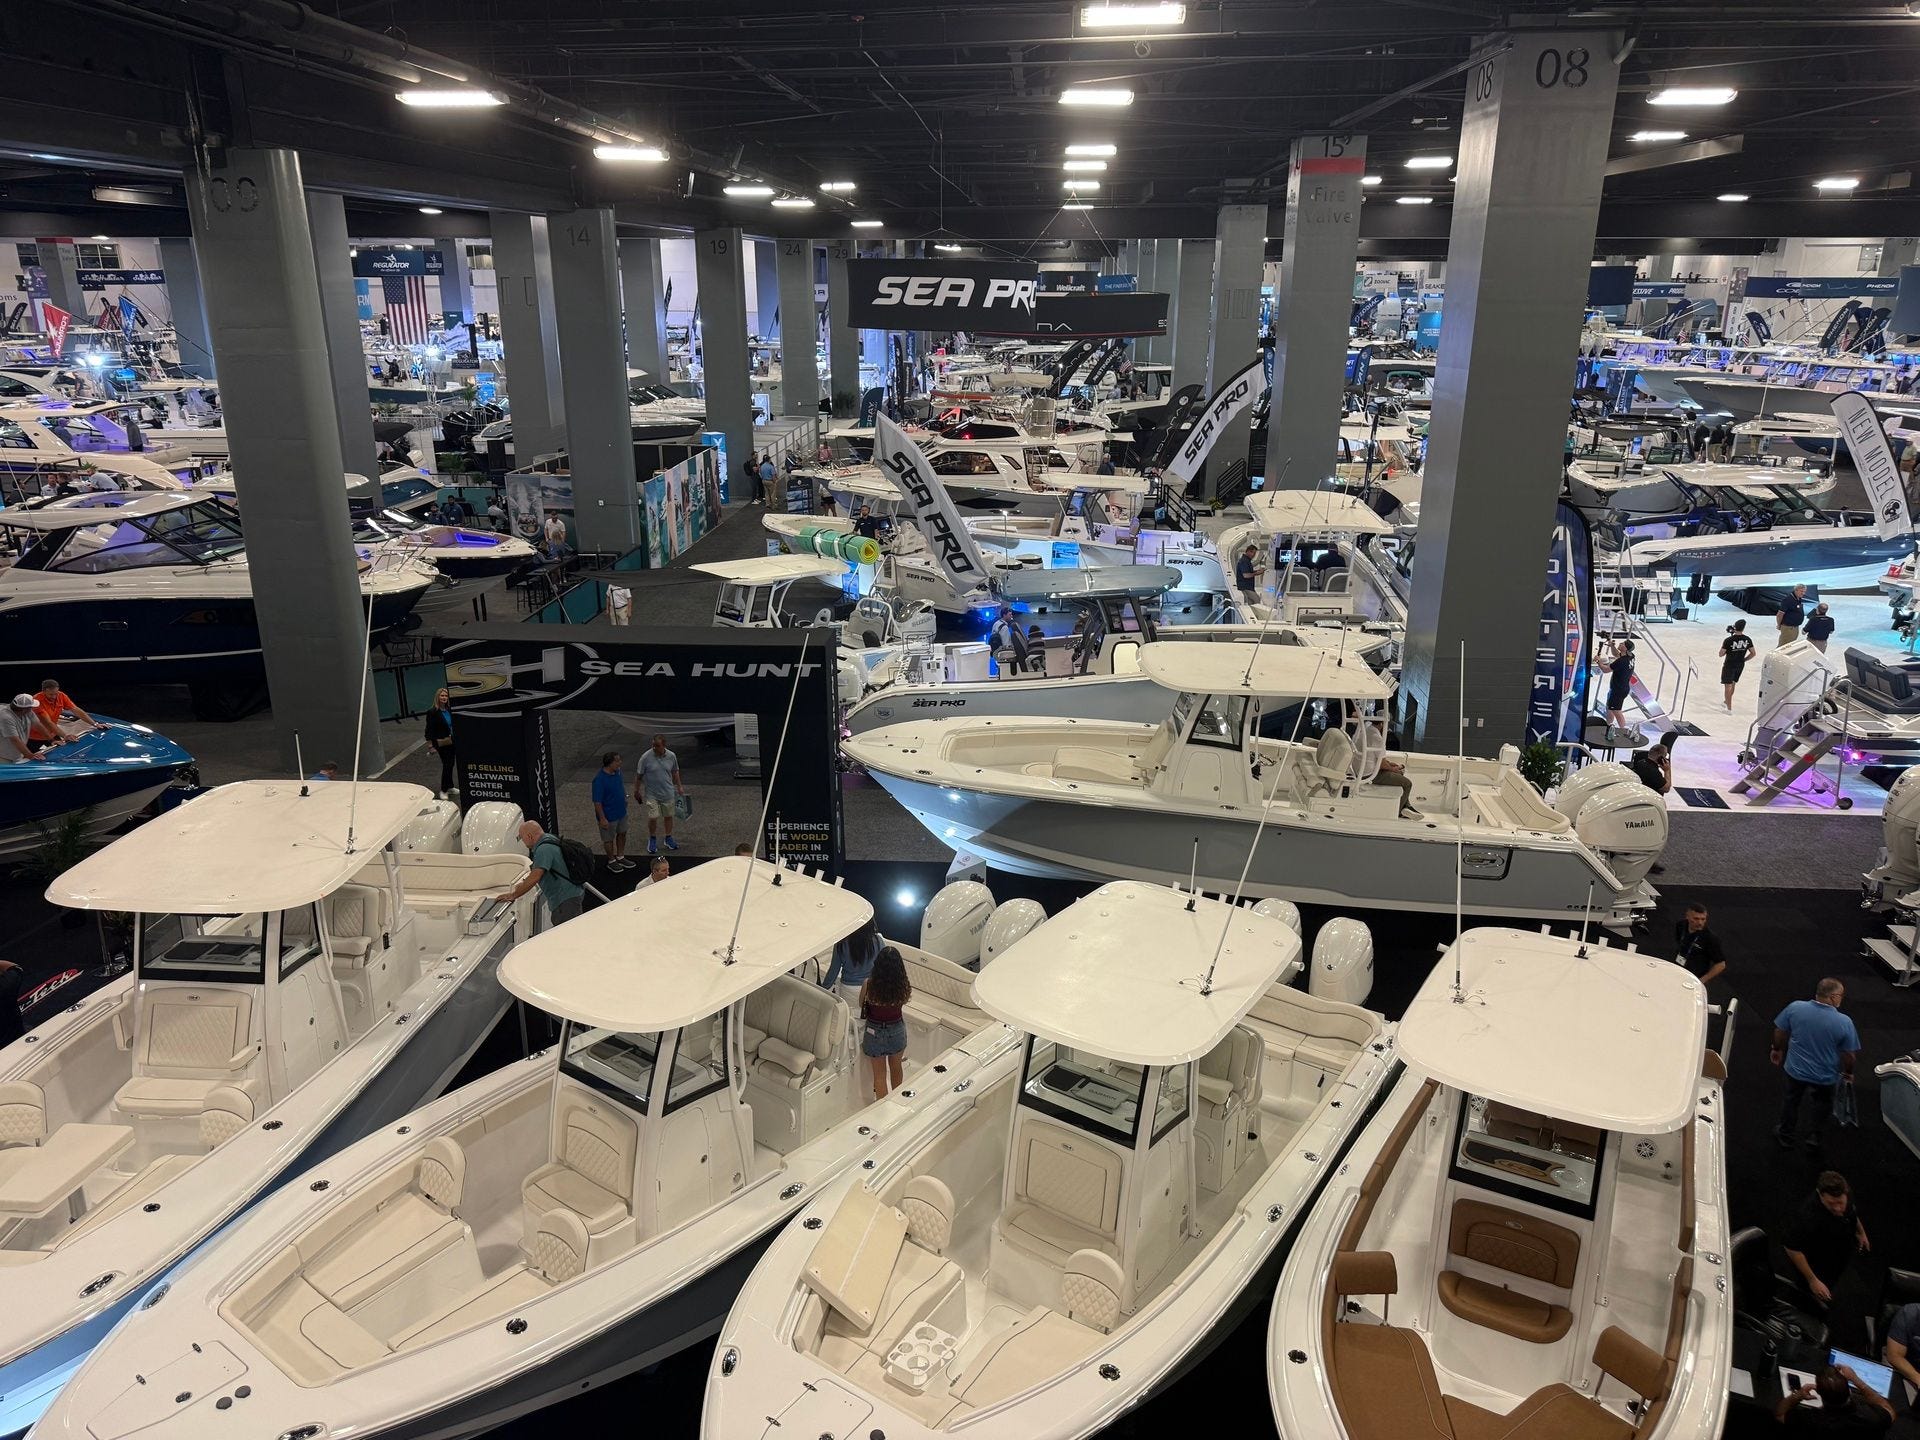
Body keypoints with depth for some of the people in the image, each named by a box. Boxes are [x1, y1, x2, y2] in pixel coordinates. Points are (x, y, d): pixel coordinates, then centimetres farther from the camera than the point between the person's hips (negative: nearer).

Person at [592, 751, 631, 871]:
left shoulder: (617, 772, -5)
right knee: (609, 839, 13)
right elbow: (597, 802, -25)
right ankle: (611, 861, 31)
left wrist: (624, 799, 20)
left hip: (621, 811, 8)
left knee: (622, 834, 21)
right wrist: (602, 818, -22)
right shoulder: (599, 779, -29)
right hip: (609, 815, -8)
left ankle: (620, 857, 39)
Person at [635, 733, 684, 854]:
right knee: (653, 818, -5)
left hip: (668, 793, 3)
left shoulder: (671, 756, -7)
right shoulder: (646, 757, -16)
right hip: (652, 794, -3)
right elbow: (639, 776, -5)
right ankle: (651, 840, 18)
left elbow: (675, 772, 10)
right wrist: (636, 791, 0)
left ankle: (669, 838, 32)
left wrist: (679, 786, 14)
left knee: (668, 816, 14)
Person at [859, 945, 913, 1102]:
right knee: (896, 1067, 28)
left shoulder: (869, 985, -26)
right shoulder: (904, 986, -22)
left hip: (875, 1032, -2)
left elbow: (862, 1005, -6)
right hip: (897, 1031, 2)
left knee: (879, 1074, 17)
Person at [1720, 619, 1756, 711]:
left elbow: (1721, 654, -15)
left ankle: (1729, 709, 2)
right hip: (1740, 665, 5)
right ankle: (1727, 702, 42)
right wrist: (1743, 659, 12)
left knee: (1728, 685, 4)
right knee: (1732, 684, 24)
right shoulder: (1747, 639, -8)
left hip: (1729, 665, -5)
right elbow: (1753, 654, 0)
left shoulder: (1728, 640, -20)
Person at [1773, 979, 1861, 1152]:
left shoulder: (1795, 1008, -19)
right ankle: (1815, 1136, 38)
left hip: (1796, 1070, 1)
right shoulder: (1844, 1022, -25)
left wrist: (1777, 1049, 14)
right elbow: (1849, 1054, -13)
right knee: (1823, 1103, 29)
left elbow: (1779, 1032, -5)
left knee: (1791, 1100, 25)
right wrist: (1848, 1073, 7)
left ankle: (1785, 1136, 40)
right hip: (1825, 1076, -1)